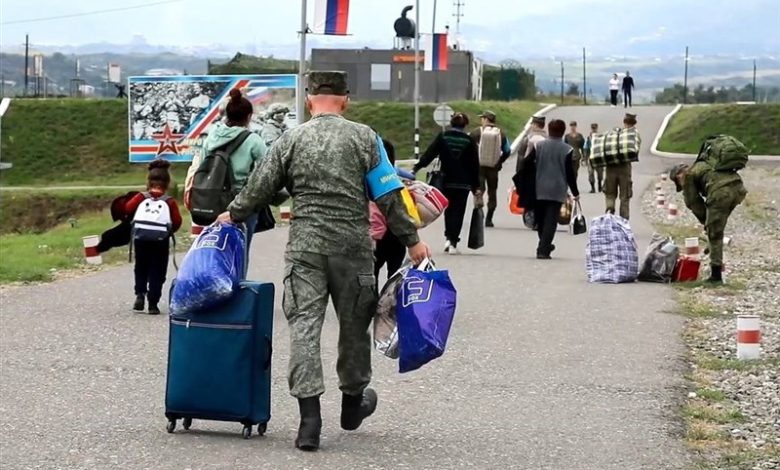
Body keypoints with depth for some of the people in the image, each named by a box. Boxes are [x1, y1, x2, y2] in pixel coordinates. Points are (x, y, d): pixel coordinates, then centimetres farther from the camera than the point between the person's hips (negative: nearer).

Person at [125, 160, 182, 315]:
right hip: (161, 242, -1)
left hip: (141, 239, 1)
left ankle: (140, 294, -1)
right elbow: (177, 221, -13)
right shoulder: (170, 202, -6)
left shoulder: (141, 197, -4)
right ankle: (153, 303, 0)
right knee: (157, 273, 5)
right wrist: (170, 231, 6)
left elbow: (128, 209, -16)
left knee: (141, 269, 19)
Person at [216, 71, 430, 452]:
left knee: (304, 325, -2)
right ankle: (352, 403, 33)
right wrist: (411, 239, 4)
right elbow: (389, 196, -2)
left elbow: (260, 188, 7)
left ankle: (310, 418, -11)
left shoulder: (291, 140, 2)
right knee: (354, 324, 16)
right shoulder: (363, 138, 0)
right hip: (352, 246, 0)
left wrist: (233, 215, 25)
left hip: (305, 246, 0)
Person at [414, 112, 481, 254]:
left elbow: (429, 154, -7)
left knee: (448, 210, 18)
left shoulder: (442, 137, -1)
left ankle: (448, 237, 6)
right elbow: (475, 165, 2)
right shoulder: (469, 141, -1)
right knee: (458, 212, 2)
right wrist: (476, 186, 8)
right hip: (463, 183, -1)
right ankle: (453, 243, -5)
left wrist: (416, 168, -4)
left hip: (446, 181, 1)